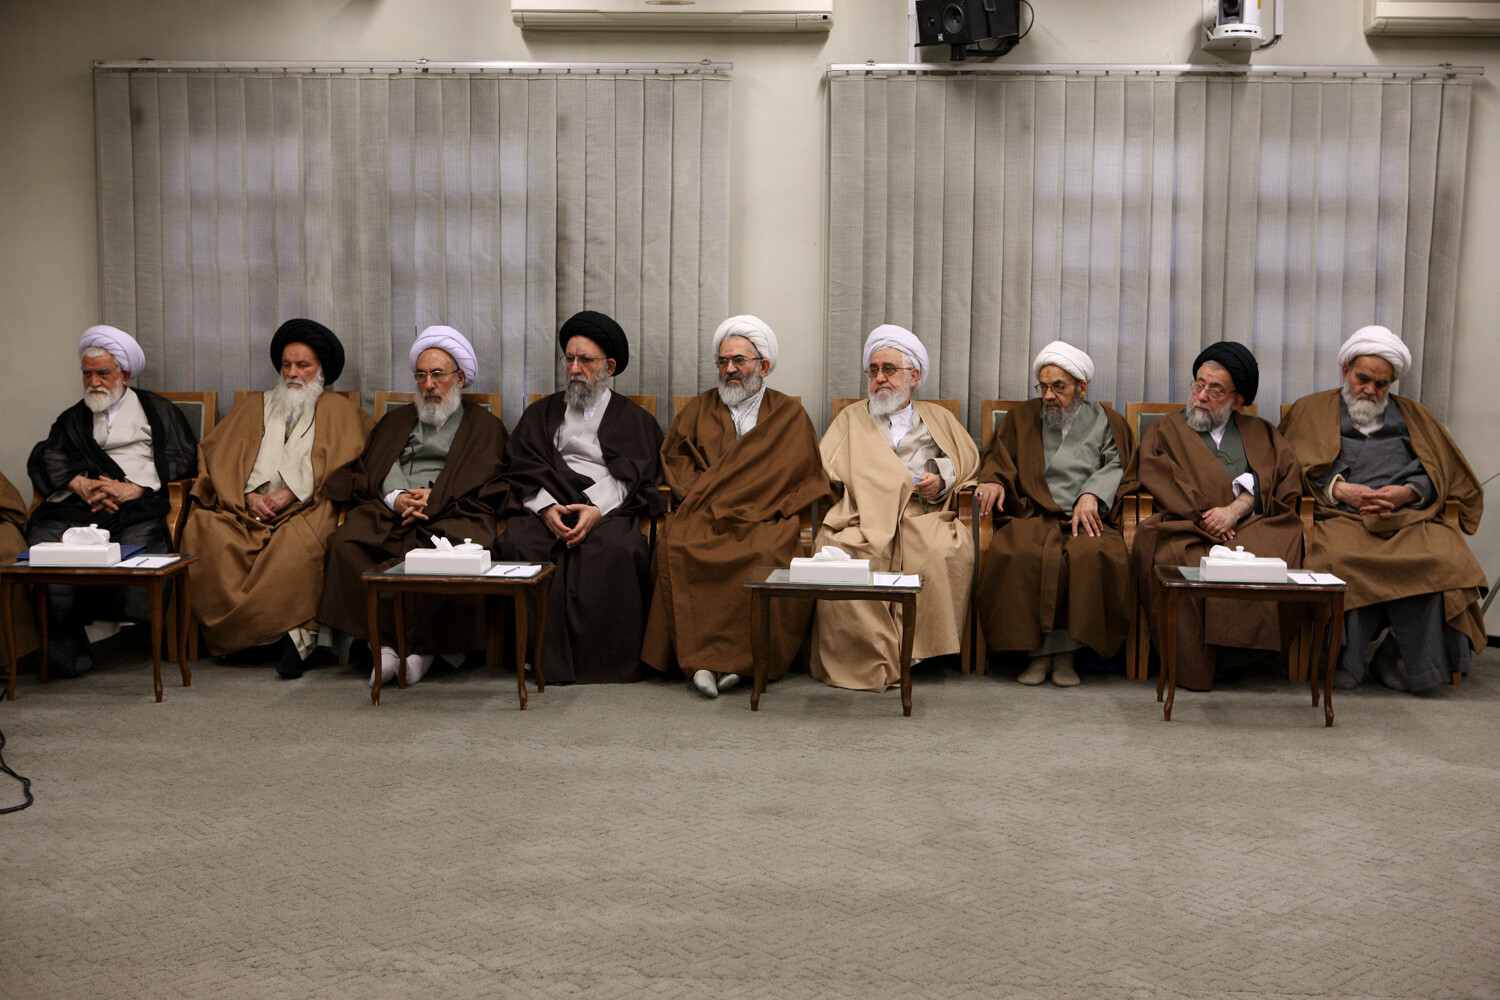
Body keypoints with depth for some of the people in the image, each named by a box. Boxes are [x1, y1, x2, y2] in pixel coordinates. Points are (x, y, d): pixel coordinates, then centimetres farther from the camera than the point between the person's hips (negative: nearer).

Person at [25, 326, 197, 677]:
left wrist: (132, 488, -9)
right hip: (76, 504, 3)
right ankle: (67, 637, -25)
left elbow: (182, 457, 5)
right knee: (42, 544, -28)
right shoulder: (73, 418, 31)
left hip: (138, 506, -3)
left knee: (137, 545, -36)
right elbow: (46, 458, 14)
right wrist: (81, 485, -9)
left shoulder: (156, 410, 21)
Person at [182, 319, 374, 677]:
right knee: (203, 530, -29)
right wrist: (247, 496, -5)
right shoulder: (255, 406, 28)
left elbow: (346, 469, 2)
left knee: (300, 542, -39)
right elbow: (217, 456, 15)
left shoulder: (340, 412, 18)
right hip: (244, 508, 3)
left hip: (306, 510, -3)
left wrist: (290, 494, -10)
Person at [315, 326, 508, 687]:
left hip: (451, 516, -3)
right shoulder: (396, 420, 31)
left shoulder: (485, 425, 20)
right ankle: (380, 645, -27)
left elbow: (490, 490, 6)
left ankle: (425, 648, -24)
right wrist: (393, 498, -5)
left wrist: (435, 499, -7)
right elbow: (365, 473, 18)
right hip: (388, 511, 3)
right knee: (346, 543, -29)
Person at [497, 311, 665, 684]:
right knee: (517, 544, -32)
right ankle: (550, 660, -26)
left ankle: (606, 664, -27)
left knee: (616, 551, -37)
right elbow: (522, 471, 13)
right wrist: (546, 508, -9)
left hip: (609, 512, -2)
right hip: (547, 510, 2)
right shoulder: (541, 413, 27)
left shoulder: (635, 418, 20)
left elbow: (636, 478, 5)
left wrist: (597, 510, -14)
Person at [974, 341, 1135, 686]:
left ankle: (1066, 652, -24)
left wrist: (1091, 494, -11)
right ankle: (1038, 651, -24)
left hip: (1088, 519, 0)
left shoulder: (1105, 421, 21)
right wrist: (994, 480, -4)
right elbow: (998, 458, 20)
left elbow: (1117, 465, 8)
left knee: (1093, 556, -36)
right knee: (1018, 555, -35)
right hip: (1033, 516, 1)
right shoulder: (1022, 418, 25)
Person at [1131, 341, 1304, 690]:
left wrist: (1236, 510, -11)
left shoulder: (1260, 433, 28)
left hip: (1252, 524, 1)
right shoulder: (1166, 430, 25)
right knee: (1177, 558, -37)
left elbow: (1284, 477, 9)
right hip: (1186, 527, -1)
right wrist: (1203, 518, -10)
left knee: (1271, 555, -35)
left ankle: (1245, 654, -27)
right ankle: (1193, 670, -32)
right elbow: (1159, 480, 7)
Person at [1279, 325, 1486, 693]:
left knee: (1442, 559, -33)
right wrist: (1338, 488, -8)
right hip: (1340, 517, -2)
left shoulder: (1414, 416, 29)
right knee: (1343, 559, -38)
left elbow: (1440, 472, 17)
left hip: (1409, 517, 2)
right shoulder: (1312, 410, 22)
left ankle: (1395, 653, -17)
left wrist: (1408, 492, -4)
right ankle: (1346, 661, -21)